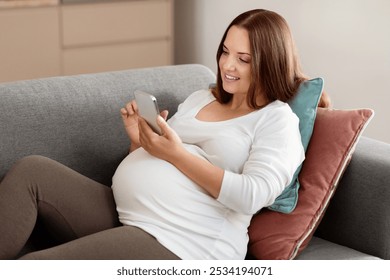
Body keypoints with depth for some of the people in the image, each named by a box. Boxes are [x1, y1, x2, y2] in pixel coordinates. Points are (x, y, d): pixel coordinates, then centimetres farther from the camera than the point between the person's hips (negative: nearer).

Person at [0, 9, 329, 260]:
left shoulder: (278, 120, -1)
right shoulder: (199, 98, 20)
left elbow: (252, 196, -16)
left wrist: (176, 154, -16)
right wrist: (140, 140, 0)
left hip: (176, 244, -8)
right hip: (121, 213, 8)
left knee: (31, 266, -23)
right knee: (32, 170, -11)